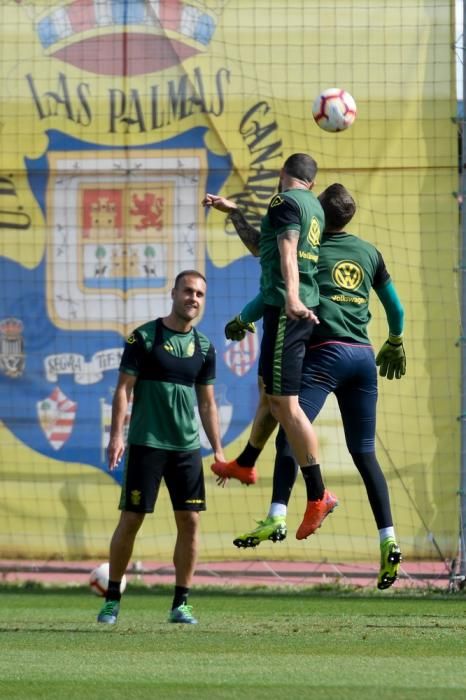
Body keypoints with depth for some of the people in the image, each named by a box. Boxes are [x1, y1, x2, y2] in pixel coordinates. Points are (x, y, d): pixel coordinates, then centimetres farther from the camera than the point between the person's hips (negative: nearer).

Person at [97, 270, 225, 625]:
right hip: (146, 445, -4)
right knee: (131, 520, -3)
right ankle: (112, 599, 8)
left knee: (190, 521, -2)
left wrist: (217, 449, 11)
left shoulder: (204, 347, 10)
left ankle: (181, 604, 6)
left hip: (187, 447, 4)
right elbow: (123, 388, -4)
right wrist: (116, 435, -14)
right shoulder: (144, 337, -3)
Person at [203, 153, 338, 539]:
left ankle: (318, 494, -16)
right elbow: (261, 247, 31)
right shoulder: (313, 206, 19)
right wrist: (233, 212, 37)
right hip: (304, 309, 10)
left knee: (284, 401, -11)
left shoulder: (285, 201, -8)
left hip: (286, 311, -10)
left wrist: (292, 297, -37)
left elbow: (287, 252, -24)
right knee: (270, 389, 27)